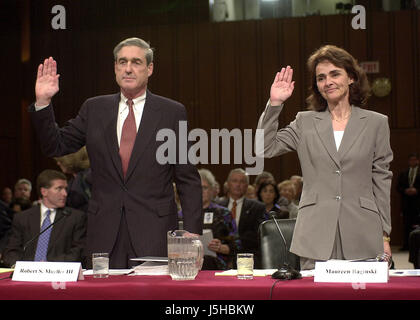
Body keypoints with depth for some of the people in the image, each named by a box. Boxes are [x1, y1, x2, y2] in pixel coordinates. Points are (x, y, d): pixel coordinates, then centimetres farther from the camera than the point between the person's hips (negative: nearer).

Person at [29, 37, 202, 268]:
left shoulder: (172, 112, 3)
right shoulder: (94, 109, 10)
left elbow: (188, 180, 2)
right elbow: (55, 146, 11)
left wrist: (192, 231, -6)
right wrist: (42, 102, -2)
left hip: (154, 233, -2)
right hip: (105, 235, 2)